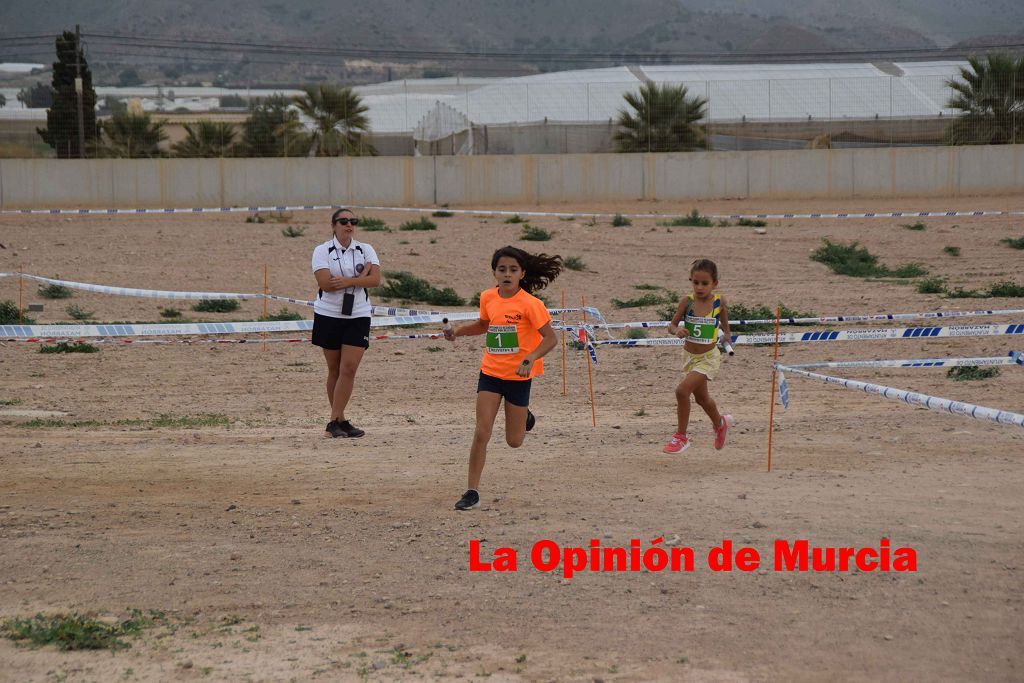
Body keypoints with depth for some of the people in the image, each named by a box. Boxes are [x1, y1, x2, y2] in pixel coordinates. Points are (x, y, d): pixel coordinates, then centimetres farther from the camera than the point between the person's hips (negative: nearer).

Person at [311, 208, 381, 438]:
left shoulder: (365, 250, 6)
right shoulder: (322, 251, -2)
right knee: (334, 369, 6)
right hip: (329, 315, -1)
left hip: (358, 317, 1)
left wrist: (347, 281, -20)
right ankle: (339, 420, 14)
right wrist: (360, 276, -12)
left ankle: (335, 420, -9)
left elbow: (375, 279, -8)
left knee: (349, 368, -10)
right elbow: (325, 283, -16)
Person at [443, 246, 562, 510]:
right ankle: (472, 492, -3)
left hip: (519, 376, -3)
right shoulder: (488, 298, -1)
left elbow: (550, 338, -16)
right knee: (481, 433, -8)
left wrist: (530, 359, -31)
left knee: (514, 440, 9)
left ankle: (523, 418, 45)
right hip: (490, 372, 3)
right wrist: (458, 331, 3)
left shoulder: (530, 304, -17)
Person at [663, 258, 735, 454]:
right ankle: (720, 423, 55)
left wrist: (726, 333, 7)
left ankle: (681, 436, -6)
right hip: (689, 355, 4)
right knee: (701, 397, 24)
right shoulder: (688, 301, -11)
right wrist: (677, 330, -27)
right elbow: (672, 325, -7)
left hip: (709, 357, -4)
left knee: (682, 390, -22)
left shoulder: (719, 301, -12)